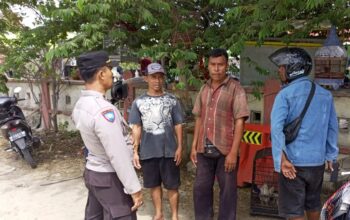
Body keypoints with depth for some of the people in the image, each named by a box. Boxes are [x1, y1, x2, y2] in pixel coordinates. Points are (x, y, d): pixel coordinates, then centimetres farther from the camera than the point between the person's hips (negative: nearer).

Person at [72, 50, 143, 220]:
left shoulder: (80, 105, 3)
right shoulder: (103, 109, -27)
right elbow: (118, 155, -27)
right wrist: (134, 189, -21)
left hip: (92, 172, 9)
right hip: (110, 178, -9)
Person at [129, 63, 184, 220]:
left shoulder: (172, 100, -1)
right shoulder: (139, 102, 0)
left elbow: (178, 125, 1)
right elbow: (136, 128, 2)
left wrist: (179, 147, -4)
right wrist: (135, 151, -1)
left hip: (169, 150, -1)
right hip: (148, 152, 1)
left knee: (172, 185, 9)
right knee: (154, 184, 16)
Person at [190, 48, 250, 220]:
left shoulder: (235, 88, -7)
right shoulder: (204, 89, 9)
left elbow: (240, 122, -10)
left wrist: (233, 152, -15)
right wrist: (194, 146, 9)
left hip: (226, 150, -4)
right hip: (204, 149, 5)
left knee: (227, 191, 9)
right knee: (200, 188, 14)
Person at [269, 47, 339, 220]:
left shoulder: (285, 94, -12)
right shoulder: (325, 94, 4)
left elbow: (277, 128, -22)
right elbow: (332, 127, 8)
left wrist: (281, 159, -21)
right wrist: (331, 155, 16)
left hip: (293, 161, -5)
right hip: (317, 161, 6)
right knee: (313, 203, 25)